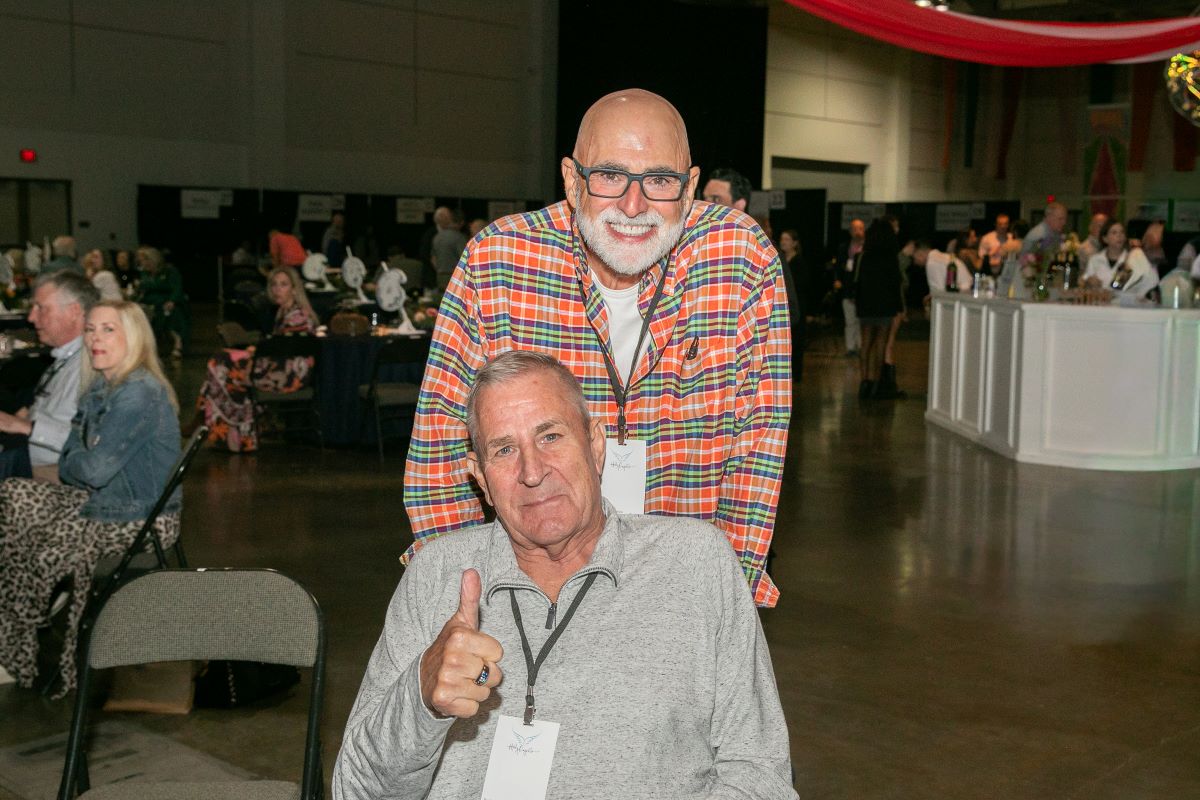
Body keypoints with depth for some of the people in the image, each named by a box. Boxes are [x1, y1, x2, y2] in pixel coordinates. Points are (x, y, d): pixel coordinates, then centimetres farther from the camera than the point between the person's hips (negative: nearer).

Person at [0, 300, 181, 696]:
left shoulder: (140, 393, -21)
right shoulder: (100, 386, 9)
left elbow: (96, 470, -23)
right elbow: (67, 465, 13)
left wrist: (75, 461, -3)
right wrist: (83, 463, -9)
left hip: (140, 519, -10)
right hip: (102, 500, 10)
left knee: (44, 553, -17)